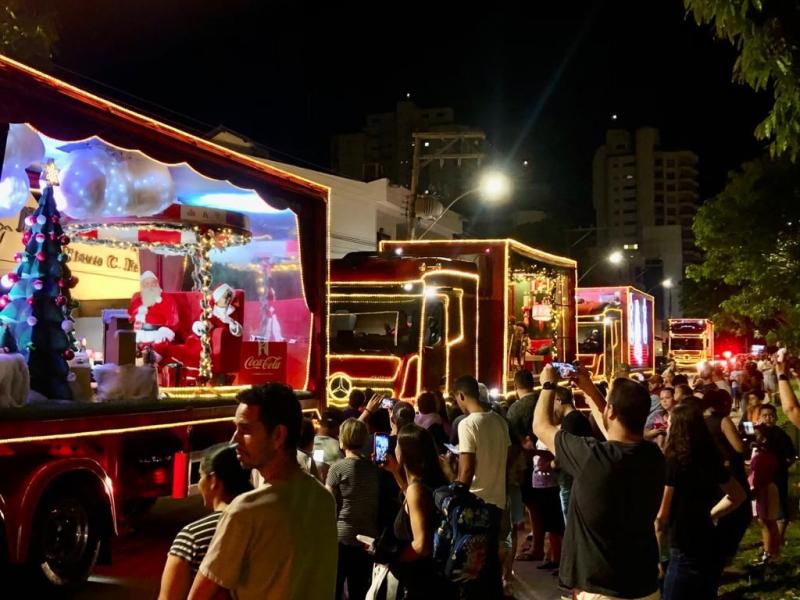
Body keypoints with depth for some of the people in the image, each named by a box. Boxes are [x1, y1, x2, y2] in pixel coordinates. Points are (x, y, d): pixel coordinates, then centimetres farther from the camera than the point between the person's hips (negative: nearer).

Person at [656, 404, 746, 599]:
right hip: (709, 551, 7)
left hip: (685, 554, -7)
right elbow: (738, 495, 20)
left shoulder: (673, 462, -16)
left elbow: (661, 517, -12)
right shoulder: (711, 460, 4)